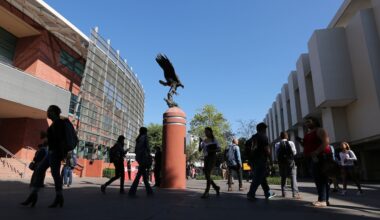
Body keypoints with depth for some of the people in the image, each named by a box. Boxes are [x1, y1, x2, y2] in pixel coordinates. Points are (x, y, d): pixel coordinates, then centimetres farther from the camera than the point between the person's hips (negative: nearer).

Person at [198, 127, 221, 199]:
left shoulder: (214, 140, 1)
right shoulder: (204, 141, 13)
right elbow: (200, 150, 5)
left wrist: (211, 150, -17)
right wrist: (200, 142, -9)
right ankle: (216, 187, 26)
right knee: (207, 176, 5)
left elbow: (219, 149, -2)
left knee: (208, 174, -16)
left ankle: (206, 192, -13)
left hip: (212, 158, -5)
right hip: (206, 159, 6)